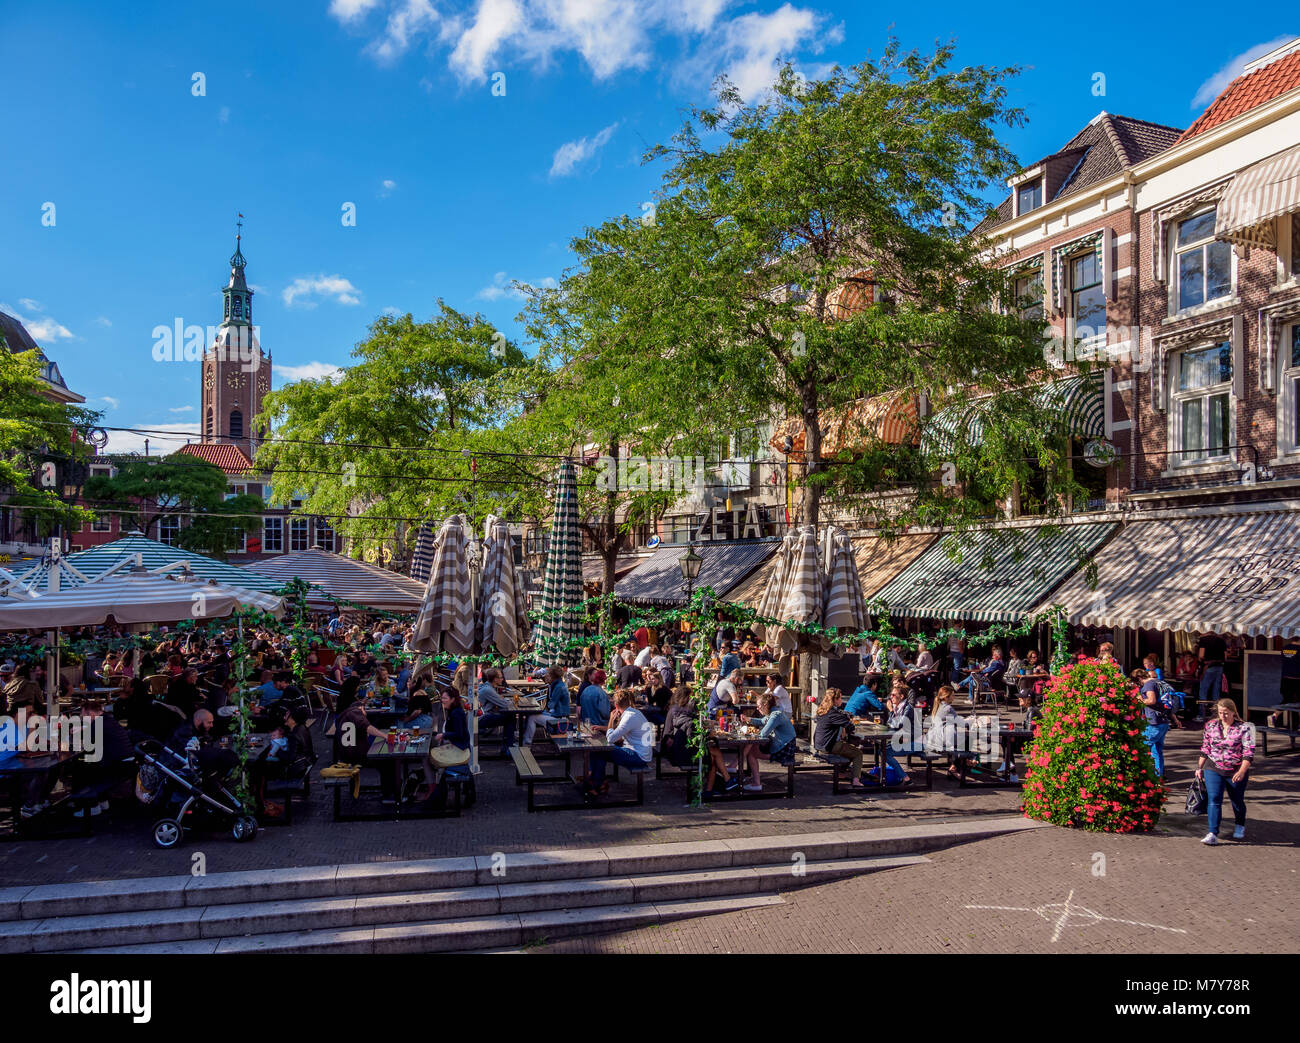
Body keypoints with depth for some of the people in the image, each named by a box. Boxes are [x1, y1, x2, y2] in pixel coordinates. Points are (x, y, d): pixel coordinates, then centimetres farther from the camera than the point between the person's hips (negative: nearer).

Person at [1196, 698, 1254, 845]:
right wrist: (1199, 768, 10)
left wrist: (1242, 771, -23)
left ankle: (1240, 826, 44)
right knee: (1213, 800, -11)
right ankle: (1213, 834, -13)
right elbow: (1205, 748, 11)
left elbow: (1249, 752, -12)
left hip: (1236, 772, -1)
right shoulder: (1211, 726, 2)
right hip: (1213, 769, 2)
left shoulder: (1243, 728, -8)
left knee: (1237, 801, 15)